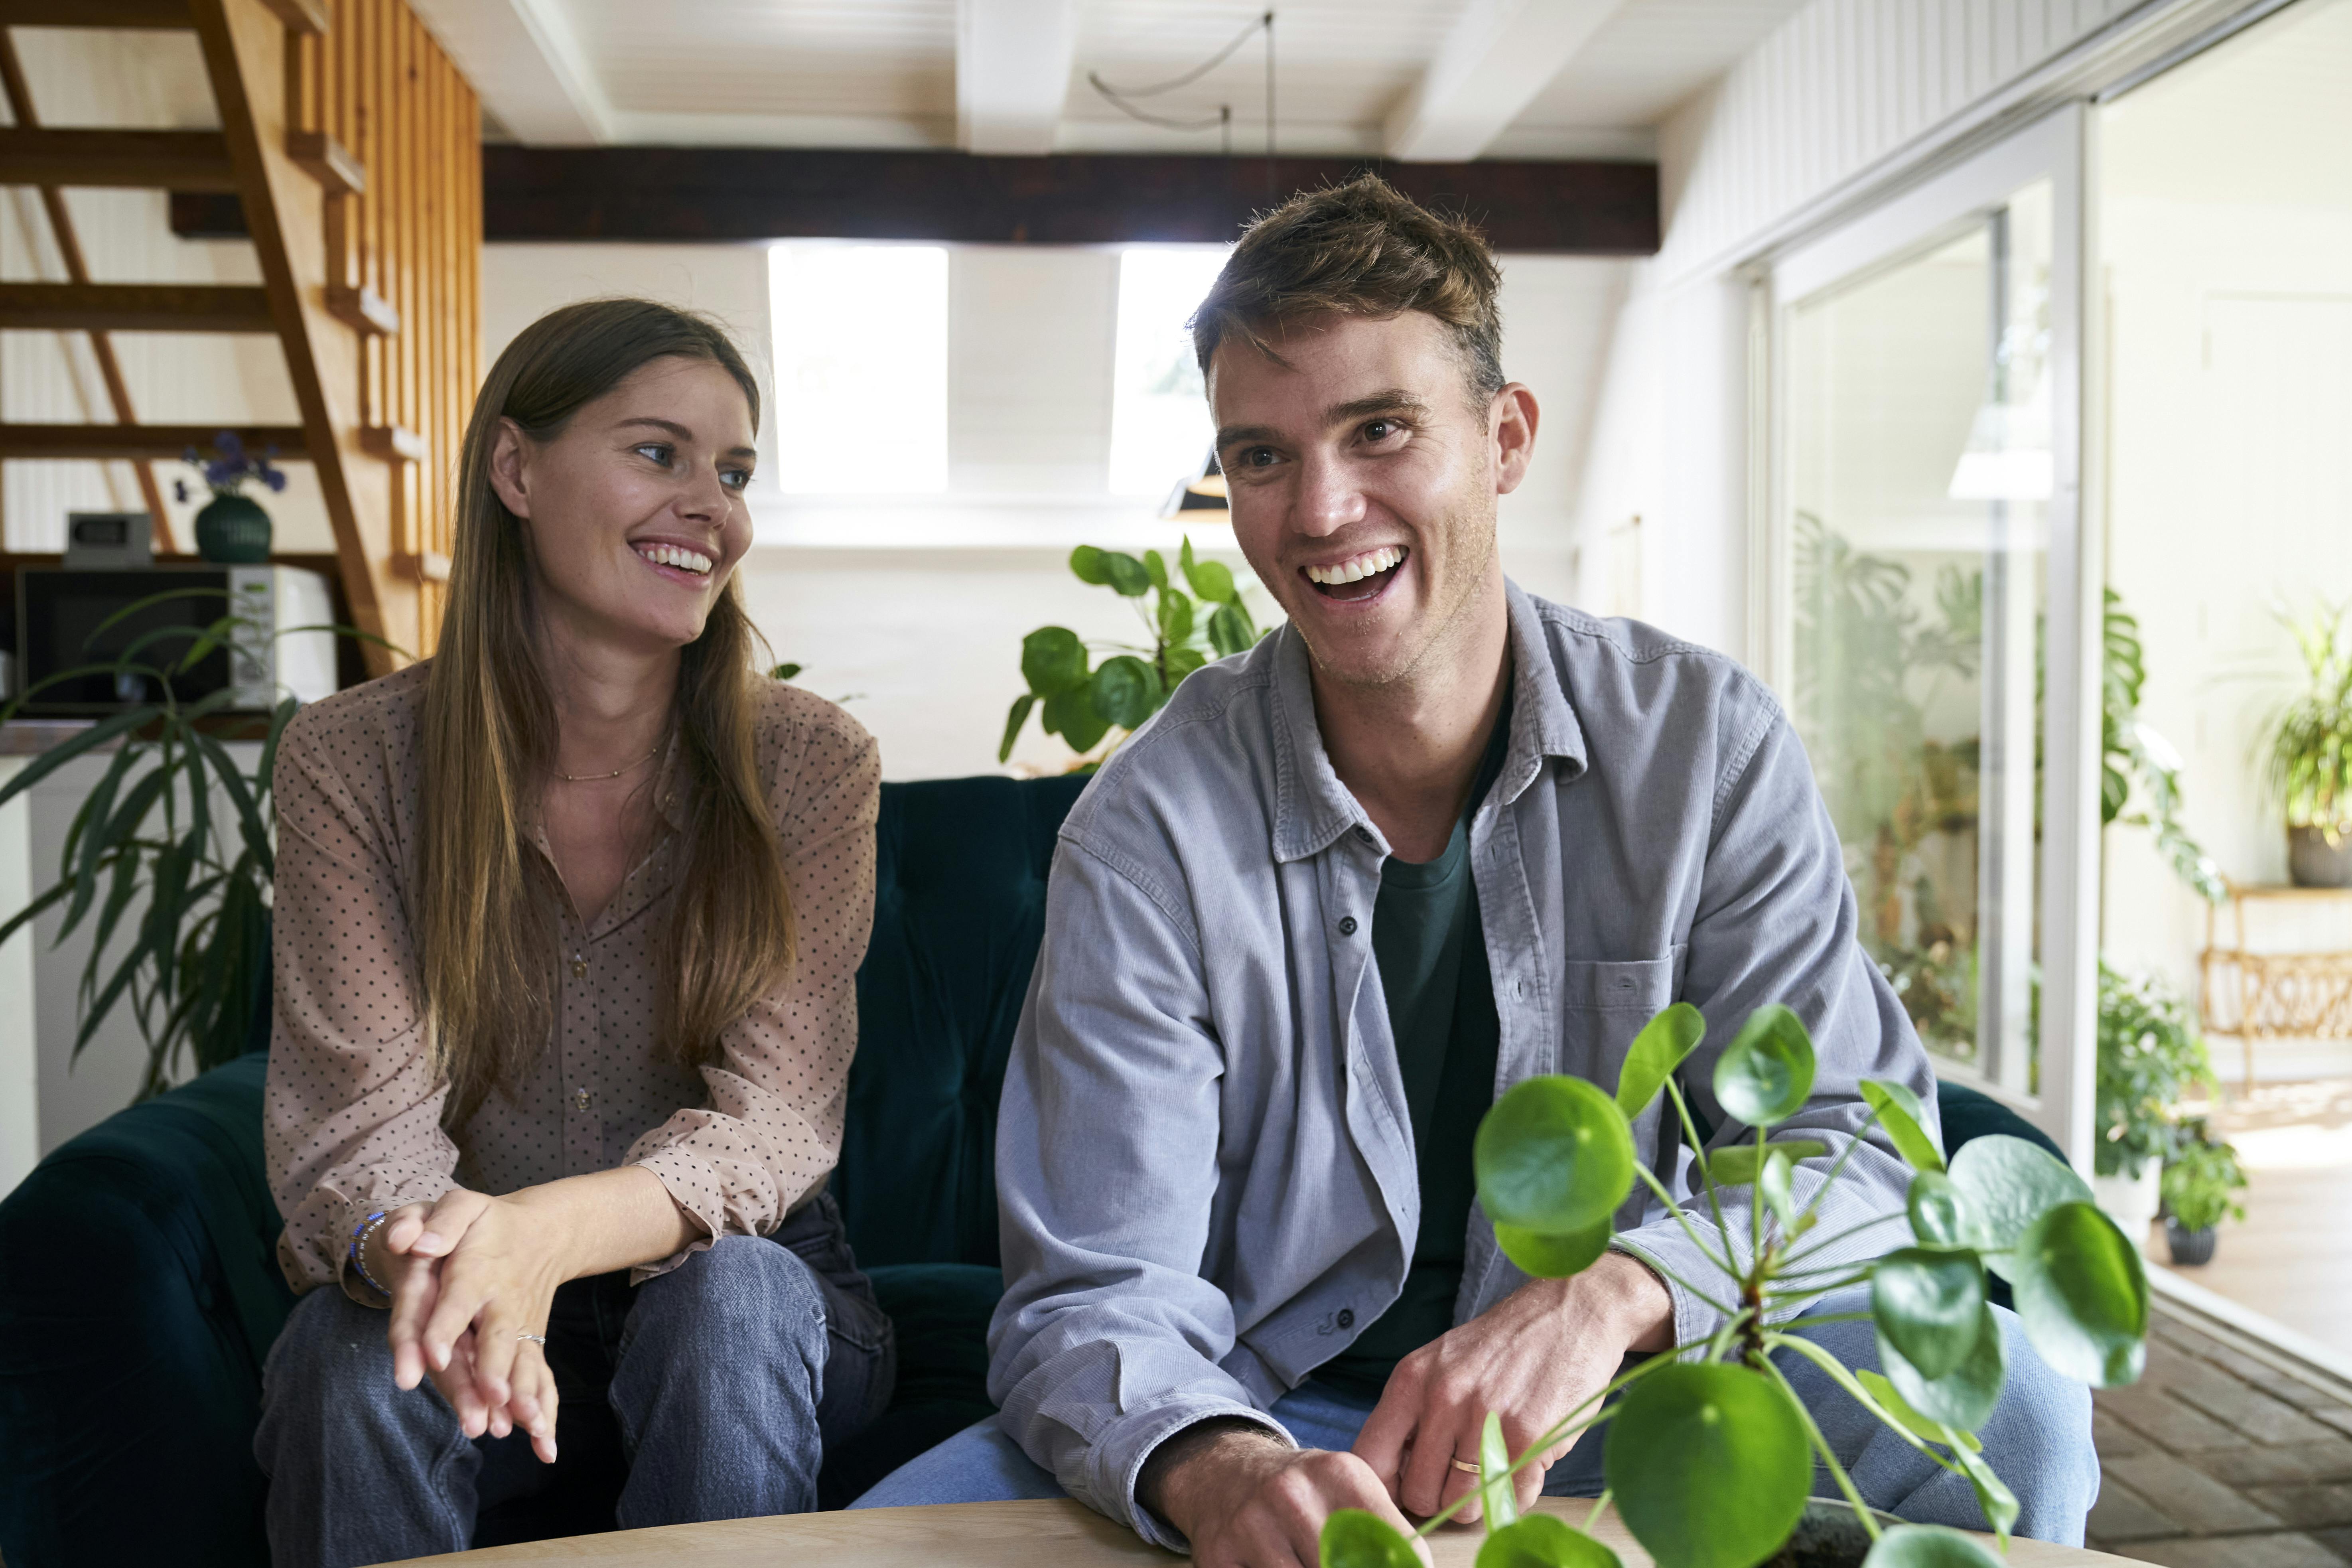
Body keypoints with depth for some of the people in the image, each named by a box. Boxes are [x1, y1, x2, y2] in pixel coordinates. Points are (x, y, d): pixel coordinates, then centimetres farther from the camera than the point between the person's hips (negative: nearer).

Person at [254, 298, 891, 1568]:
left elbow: (772, 1118, -18)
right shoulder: (349, 761, -8)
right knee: (354, 1352, -30)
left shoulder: (811, 765, -10)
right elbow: (356, 1118, -15)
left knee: (728, 1298, -32)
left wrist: (547, 1233, -39)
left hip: (743, 1282, 0)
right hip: (475, 1286, 0)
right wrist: (424, 1256, -40)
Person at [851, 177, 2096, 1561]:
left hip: (1604, 1416, 1)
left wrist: (1616, 1291, -30)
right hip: (1277, 1426, -1)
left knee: (2005, 1408, -24)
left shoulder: (1710, 744, -7)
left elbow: (1849, 1146, -8)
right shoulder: (1153, 833, -12)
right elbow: (1094, 1295, -15)